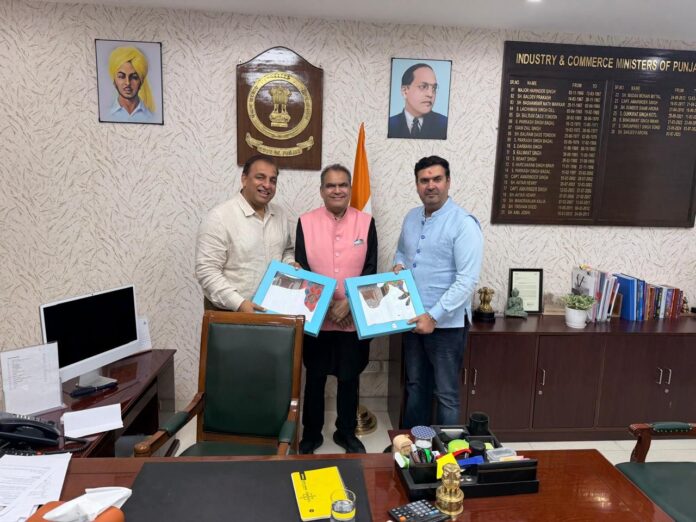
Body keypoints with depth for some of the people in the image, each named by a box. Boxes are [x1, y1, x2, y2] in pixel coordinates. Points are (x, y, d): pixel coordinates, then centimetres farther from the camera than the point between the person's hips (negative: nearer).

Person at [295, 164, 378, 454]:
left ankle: (346, 433, 32)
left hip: (354, 317, 0)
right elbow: (300, 270, -2)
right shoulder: (305, 222, -2)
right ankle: (311, 433, 31)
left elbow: (371, 270, -2)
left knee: (349, 378, 12)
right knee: (314, 378, 12)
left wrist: (347, 303, -13)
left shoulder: (366, 222, 0)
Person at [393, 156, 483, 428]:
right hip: (413, 318, 7)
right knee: (415, 386, 20)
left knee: (446, 394, 8)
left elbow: (467, 281, -21)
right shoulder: (411, 217, 7)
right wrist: (399, 265, 0)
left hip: (447, 323, -7)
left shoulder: (463, 223, -16)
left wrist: (434, 316, -23)